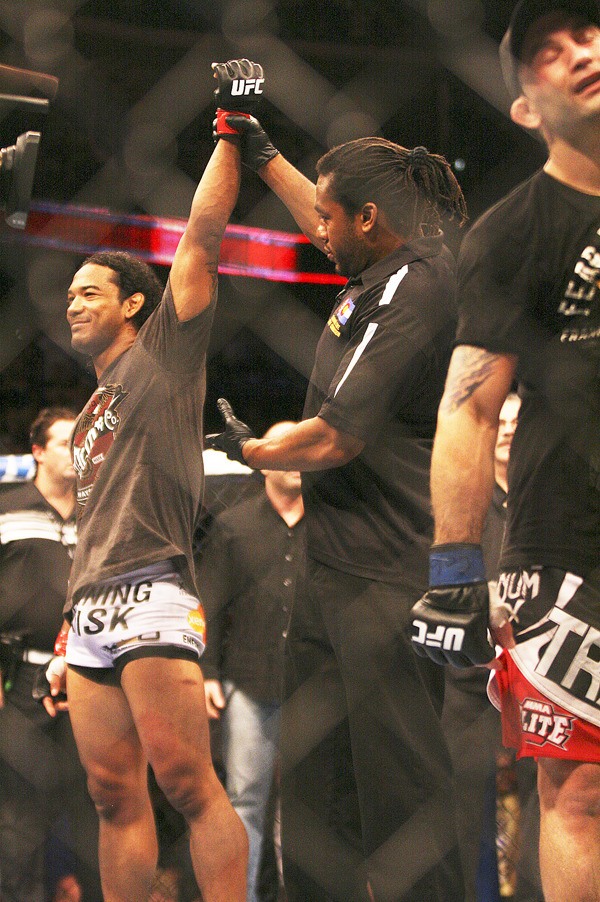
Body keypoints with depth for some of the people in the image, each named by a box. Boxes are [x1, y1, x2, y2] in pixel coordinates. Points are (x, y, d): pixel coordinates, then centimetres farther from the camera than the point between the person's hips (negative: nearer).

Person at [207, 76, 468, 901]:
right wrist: (265, 158, 44)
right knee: (312, 773, 10)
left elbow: (332, 439, -18)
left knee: (397, 783, -10)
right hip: (339, 563, 10)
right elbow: (330, 228, 40)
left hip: (388, 577, -10)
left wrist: (248, 448, 1)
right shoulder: (387, 268, 12)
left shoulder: (414, 291, -17)